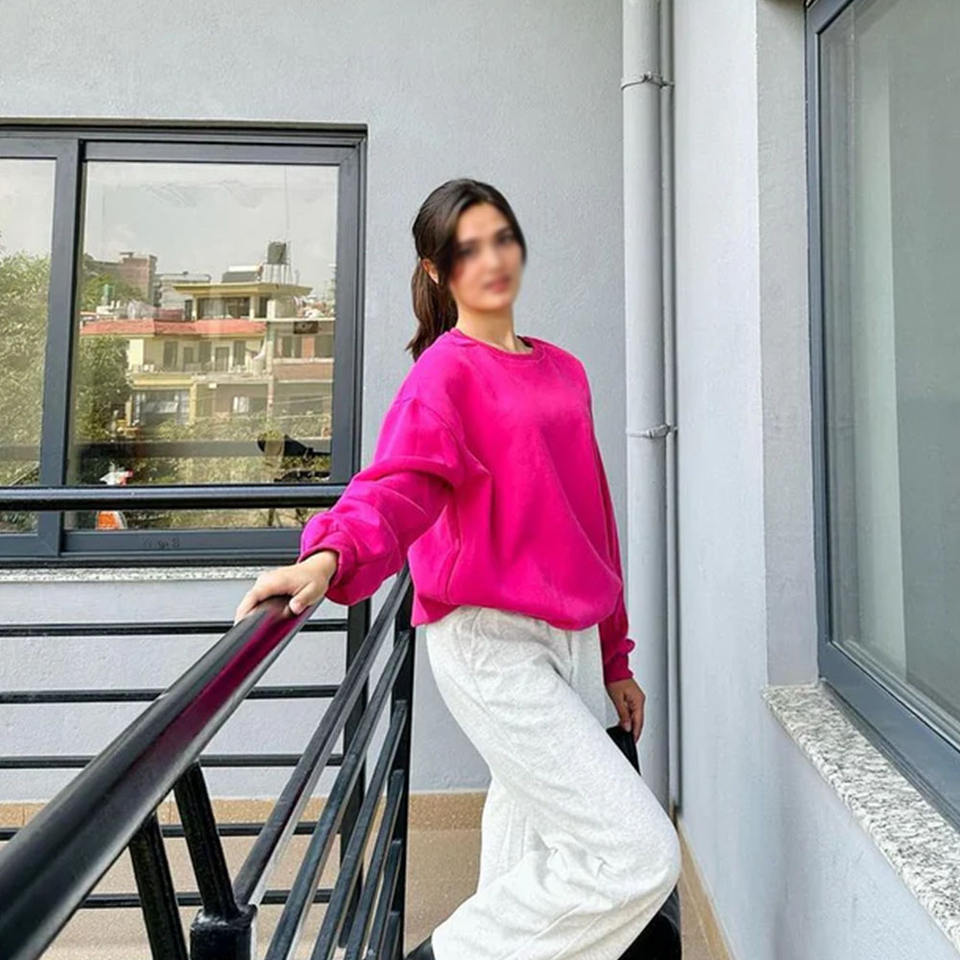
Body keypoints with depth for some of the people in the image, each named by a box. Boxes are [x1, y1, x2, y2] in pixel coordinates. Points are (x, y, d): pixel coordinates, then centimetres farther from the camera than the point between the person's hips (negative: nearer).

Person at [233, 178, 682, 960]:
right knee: (640, 854, -8)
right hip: (491, 640, -7)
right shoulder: (445, 371, -5)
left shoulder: (563, 370, 16)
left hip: (572, 637, 7)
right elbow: (401, 482, -23)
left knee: (539, 858, 16)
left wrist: (614, 657, 18)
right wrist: (332, 555, -45)